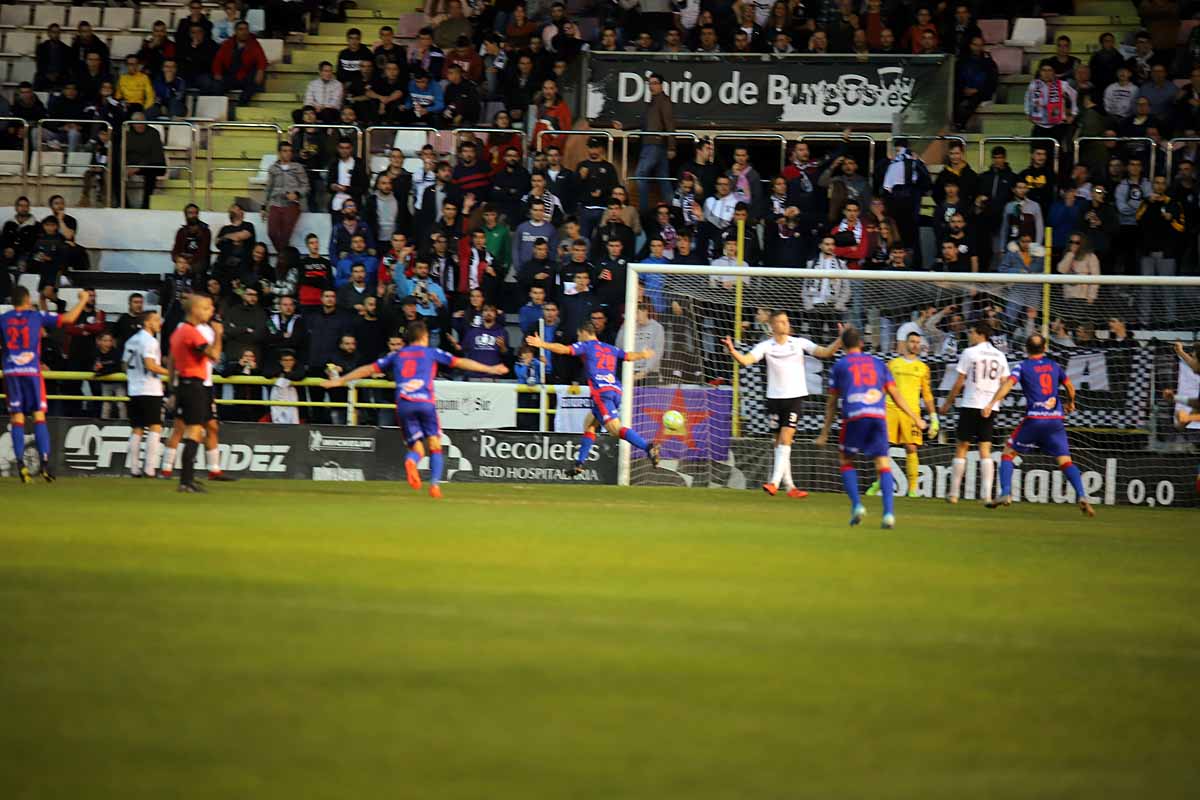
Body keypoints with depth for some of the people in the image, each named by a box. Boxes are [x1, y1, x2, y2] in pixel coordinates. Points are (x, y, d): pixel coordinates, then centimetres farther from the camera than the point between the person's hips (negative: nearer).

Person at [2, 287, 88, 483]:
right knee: (39, 417, 1)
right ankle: (45, 463, -7)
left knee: (17, 419, 2)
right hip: (32, 372, -1)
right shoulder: (38, 316, 1)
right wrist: (83, 300, 16)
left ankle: (20, 464, -7)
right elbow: (69, 318, 3)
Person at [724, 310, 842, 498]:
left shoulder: (799, 343, 0)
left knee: (785, 438, -13)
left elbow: (824, 352, -6)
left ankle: (775, 482, -17)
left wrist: (840, 341, -22)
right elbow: (746, 360, -12)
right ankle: (789, 486, 14)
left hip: (795, 397, -2)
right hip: (774, 398, 2)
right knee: (779, 441, 6)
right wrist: (732, 351, -31)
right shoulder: (765, 346, 0)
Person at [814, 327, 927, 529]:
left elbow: (832, 402, 16)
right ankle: (888, 513, -13)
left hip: (853, 417, -2)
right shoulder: (878, 364, 21)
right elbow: (896, 395, 16)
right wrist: (916, 418, 21)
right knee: (883, 465, 2)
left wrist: (824, 433, 19)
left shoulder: (840, 365, 15)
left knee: (845, 461, 16)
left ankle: (856, 505, -1)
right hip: (878, 416, 2)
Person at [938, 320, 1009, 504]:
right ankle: (987, 495, -4)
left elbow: (959, 383, -3)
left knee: (961, 448, 4)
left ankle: (954, 493, 5)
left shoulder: (969, 353, -6)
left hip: (971, 405, -4)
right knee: (985, 450, 5)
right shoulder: (1000, 356, 8)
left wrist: (948, 403, 8)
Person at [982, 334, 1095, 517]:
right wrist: (1070, 404, 47)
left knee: (1008, 452, 12)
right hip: (1056, 419, 3)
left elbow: (1008, 384, -15)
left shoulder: (1022, 367, 2)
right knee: (1065, 460, 3)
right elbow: (1070, 388, 27)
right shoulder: (1054, 365, 14)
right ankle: (1081, 496, -17)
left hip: (1034, 419, -3)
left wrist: (991, 403, -24)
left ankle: (1005, 494, -1)